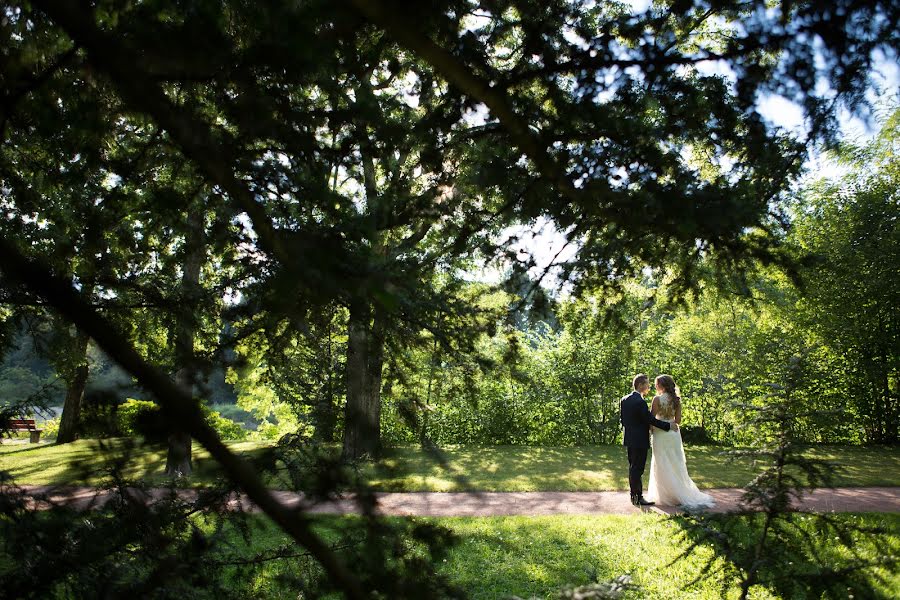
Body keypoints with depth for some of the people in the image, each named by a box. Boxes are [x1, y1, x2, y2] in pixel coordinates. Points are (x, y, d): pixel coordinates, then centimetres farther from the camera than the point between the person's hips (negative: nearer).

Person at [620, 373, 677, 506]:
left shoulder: (624, 400, 5)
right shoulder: (640, 402, -21)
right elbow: (651, 420, -18)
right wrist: (669, 425, -9)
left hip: (630, 439, 9)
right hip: (640, 440, -8)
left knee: (633, 468, 16)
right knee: (638, 469, 0)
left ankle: (635, 495, 25)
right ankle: (637, 497, 7)